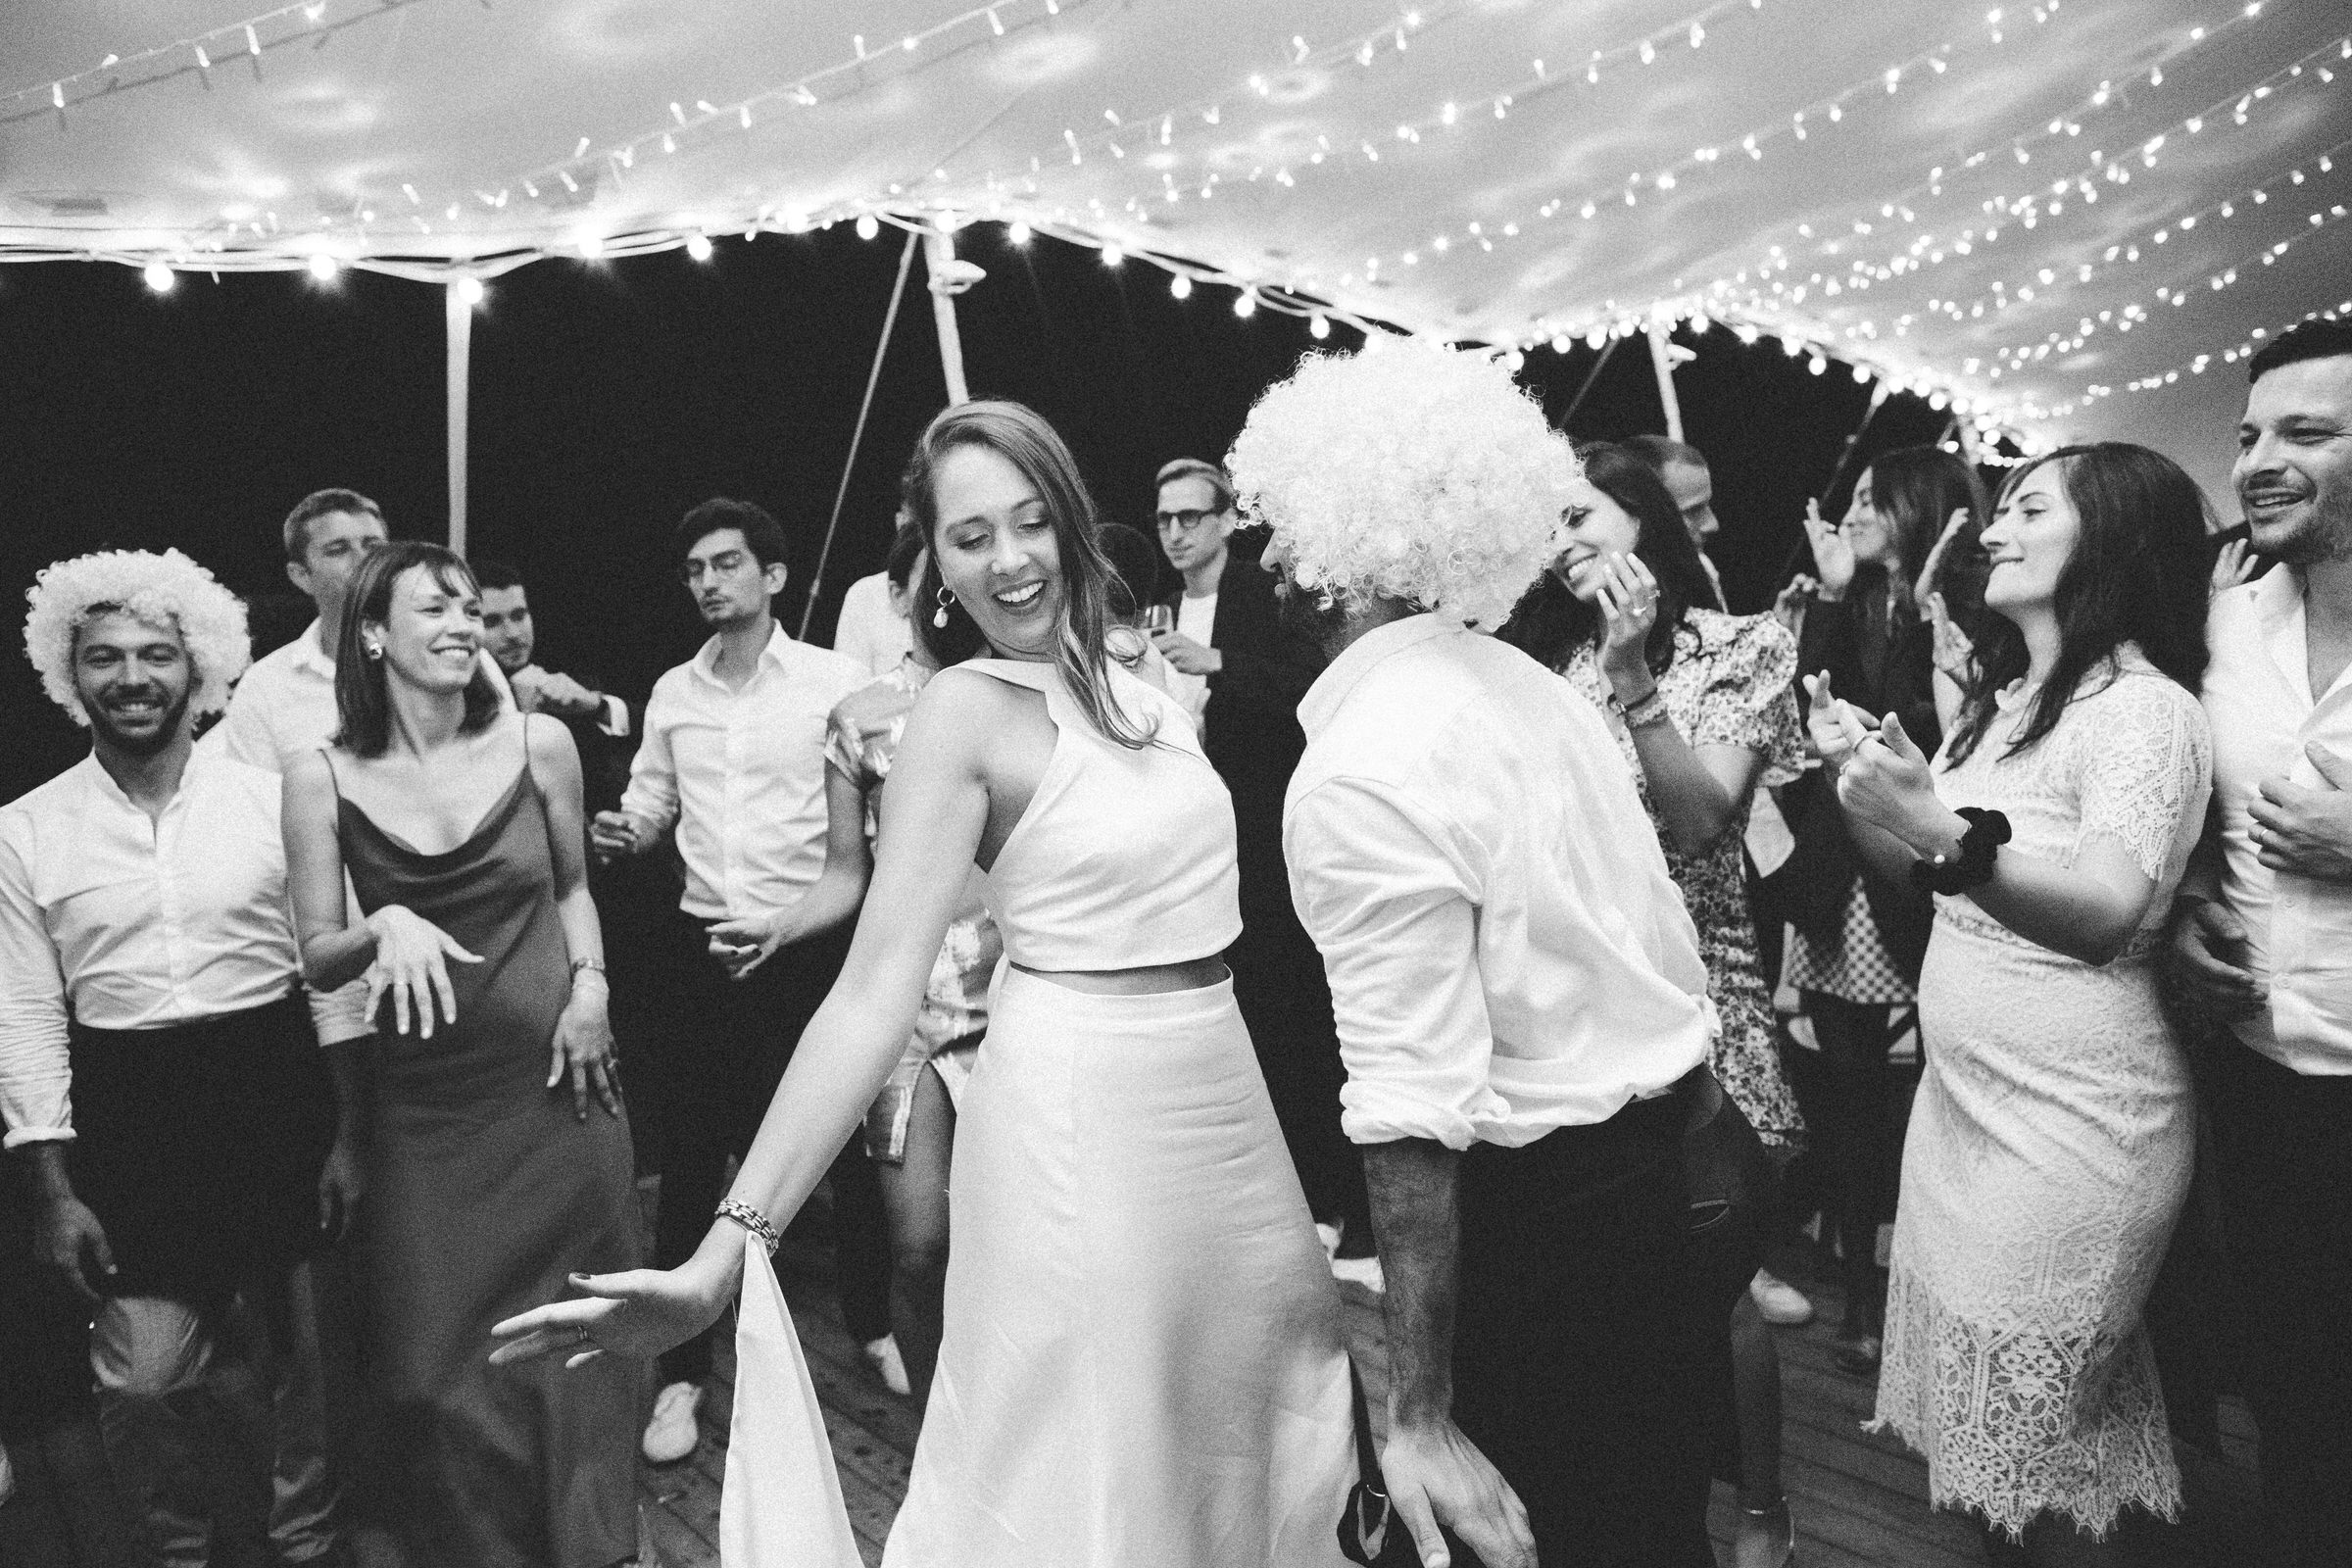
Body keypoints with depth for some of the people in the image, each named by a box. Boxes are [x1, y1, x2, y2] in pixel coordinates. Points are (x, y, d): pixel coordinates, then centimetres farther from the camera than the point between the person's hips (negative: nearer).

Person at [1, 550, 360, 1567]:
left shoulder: (274, 798, -3)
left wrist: (347, 1135, -1)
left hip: (276, 1098, 0)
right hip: (127, 1115, 0)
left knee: (301, 1359, 13)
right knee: (141, 1378, 0)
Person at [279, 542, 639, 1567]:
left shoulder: (539, 744, -4)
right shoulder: (322, 778, -5)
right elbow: (317, 958, -2)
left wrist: (589, 982, -3)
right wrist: (385, 927, -22)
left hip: (558, 1082, 1)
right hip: (426, 1107, 0)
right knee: (441, 1364, 8)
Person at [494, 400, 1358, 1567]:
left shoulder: (1147, 686, 6)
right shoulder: (965, 708, -12)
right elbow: (876, 990, -18)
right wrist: (726, 1251, -24)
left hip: (1222, 1096, 7)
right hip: (1082, 1113, -6)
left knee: (1237, 1435, 21)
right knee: (1094, 1473, 8)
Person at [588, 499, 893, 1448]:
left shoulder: (835, 683, -6)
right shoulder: (673, 692, 8)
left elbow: (878, 827, -9)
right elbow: (653, 805, 14)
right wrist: (627, 830, -10)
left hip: (816, 941, -3)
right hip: (708, 945, 3)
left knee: (848, 1143, 10)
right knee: (689, 1157, 7)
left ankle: (872, 1322, 34)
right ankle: (682, 1371, 23)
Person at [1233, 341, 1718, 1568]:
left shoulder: (1358, 780, -24)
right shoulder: (1525, 682, 3)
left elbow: (1413, 1118, -26)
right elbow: (1670, 946, 8)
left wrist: (1420, 1417, -22)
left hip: (1536, 1198, -8)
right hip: (1664, 1144, 8)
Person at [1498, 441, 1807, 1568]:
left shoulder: (1745, 647, -2)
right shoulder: (1548, 657, 7)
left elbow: (1701, 819, -13)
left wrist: (1632, 675, -18)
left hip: (1697, 997, -3)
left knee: (1711, 1281, 6)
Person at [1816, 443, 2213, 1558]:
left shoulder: (2145, 710, -13)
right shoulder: (1998, 701, 14)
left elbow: (2107, 910, -26)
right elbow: (1929, 879, 14)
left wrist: (1944, 833, -40)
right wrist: (1858, 775, -1)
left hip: (2071, 1124, -8)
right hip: (1962, 1093, 8)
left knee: (2037, 1474, 5)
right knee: (1972, 1424, 15)